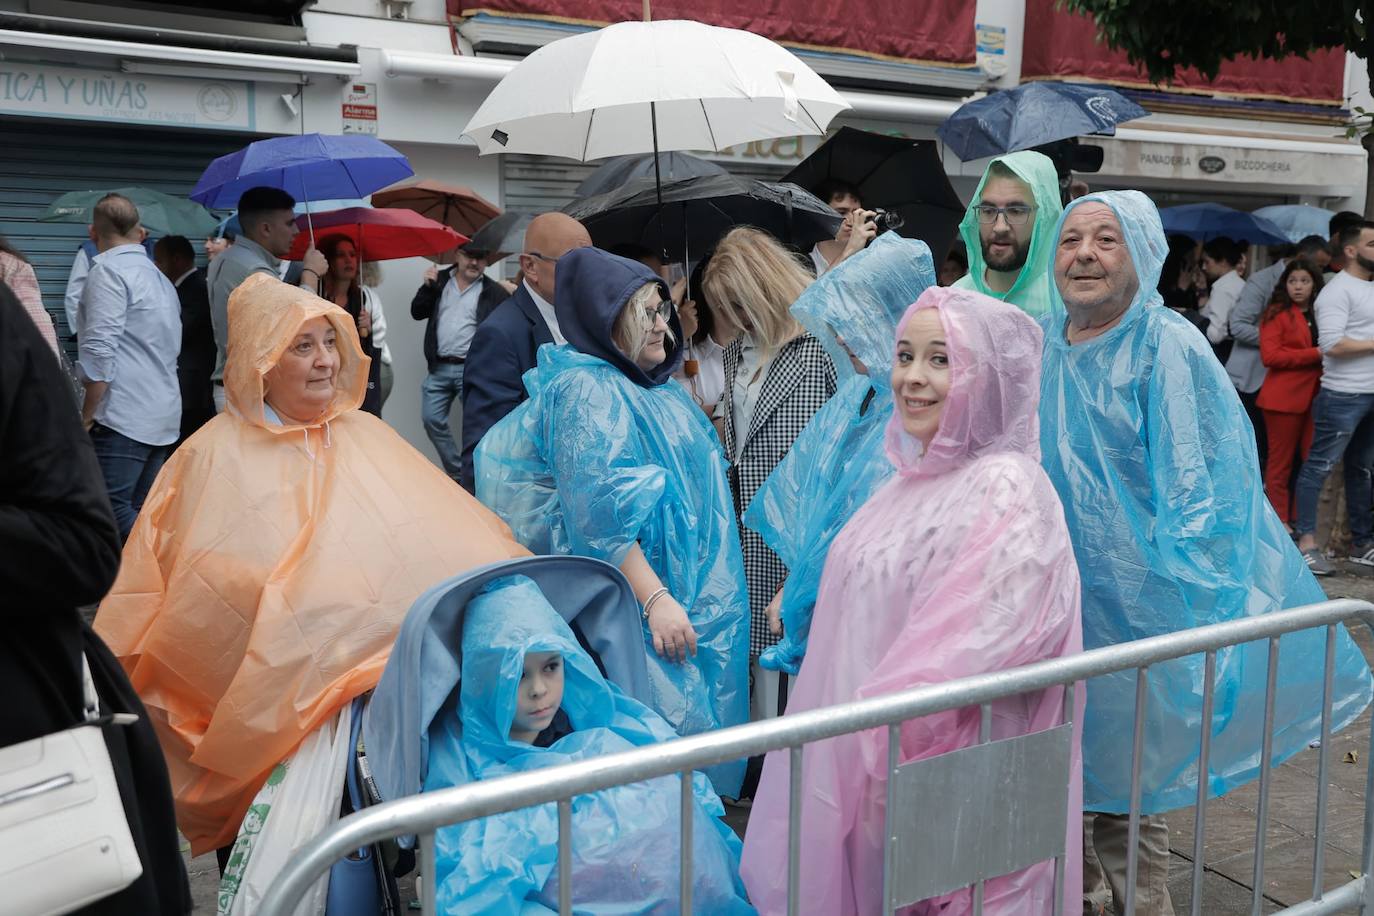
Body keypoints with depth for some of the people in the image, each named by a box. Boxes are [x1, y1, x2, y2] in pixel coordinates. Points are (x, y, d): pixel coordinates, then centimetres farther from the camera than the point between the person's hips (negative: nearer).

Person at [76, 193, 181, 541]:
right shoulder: (159, 277, 19)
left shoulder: (108, 271, -8)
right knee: (142, 511, 11)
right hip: (162, 415, 9)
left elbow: (100, 352, -17)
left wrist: (87, 416, -8)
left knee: (111, 509, -10)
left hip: (123, 417, -9)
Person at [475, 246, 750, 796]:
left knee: (701, 712, 13)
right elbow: (599, 514, -22)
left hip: (695, 589, 9)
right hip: (632, 597, -9)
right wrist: (655, 599, -27)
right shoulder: (585, 392, -15)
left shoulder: (657, 387, 13)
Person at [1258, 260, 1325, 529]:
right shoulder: (1277, 314, -4)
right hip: (1284, 397, -5)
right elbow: (1270, 356, -14)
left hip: (1315, 395, 5)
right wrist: (1315, 354, -17)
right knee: (1281, 462, 3)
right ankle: (1280, 521, 12)